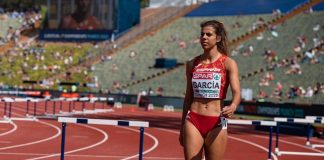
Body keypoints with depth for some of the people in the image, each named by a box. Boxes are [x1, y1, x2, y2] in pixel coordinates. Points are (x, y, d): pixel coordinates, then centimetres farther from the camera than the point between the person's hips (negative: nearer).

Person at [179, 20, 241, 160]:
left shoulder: (228, 64, -3)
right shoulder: (192, 64, 8)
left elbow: (236, 92, -15)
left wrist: (233, 106, -38)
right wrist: (182, 127, 16)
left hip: (216, 123, -2)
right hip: (193, 120, 2)